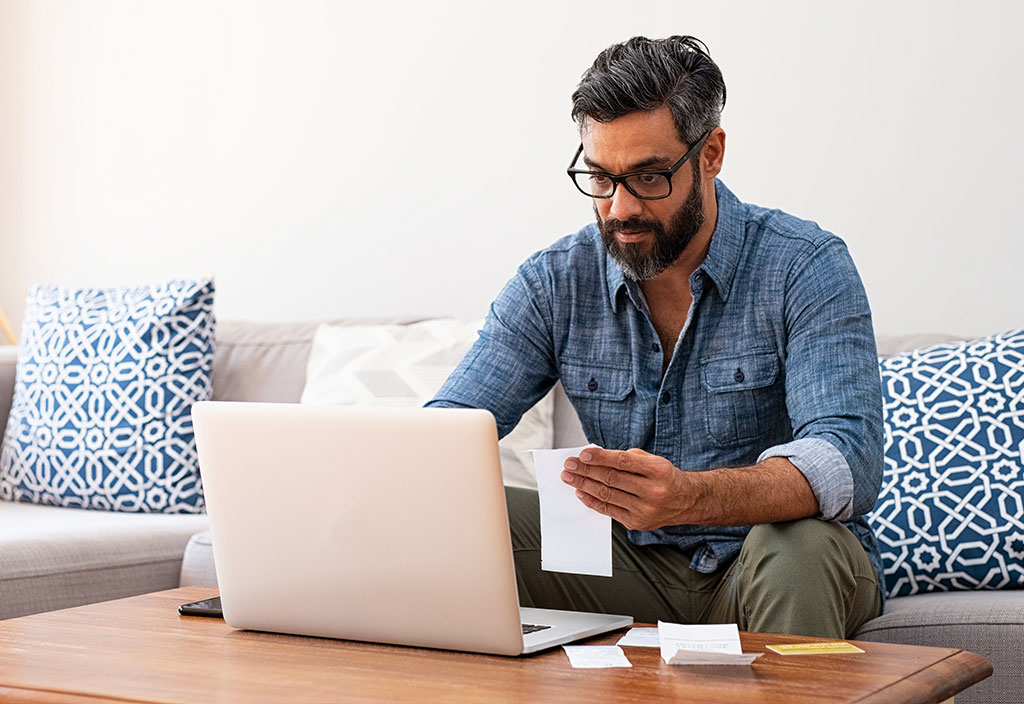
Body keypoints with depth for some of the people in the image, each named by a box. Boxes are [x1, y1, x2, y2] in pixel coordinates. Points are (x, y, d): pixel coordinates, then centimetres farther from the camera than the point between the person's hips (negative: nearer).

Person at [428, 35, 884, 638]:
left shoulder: (806, 267, -15)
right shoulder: (555, 282, -2)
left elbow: (850, 461, -28)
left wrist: (692, 498, -47)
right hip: (633, 563, 3)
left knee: (799, 543, -36)